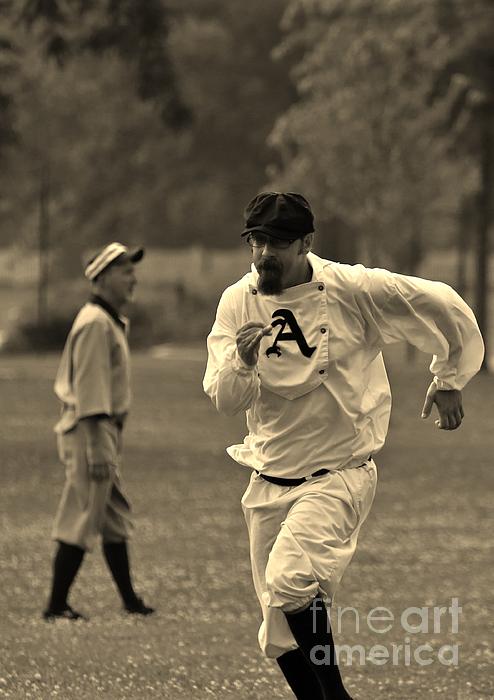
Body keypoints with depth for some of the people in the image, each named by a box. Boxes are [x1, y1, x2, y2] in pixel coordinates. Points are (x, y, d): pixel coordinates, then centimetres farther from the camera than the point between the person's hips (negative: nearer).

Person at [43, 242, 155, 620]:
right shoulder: (95, 323, -16)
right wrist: (98, 450, -25)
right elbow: (90, 390, -21)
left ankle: (129, 599, 21)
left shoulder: (111, 322, 17)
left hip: (104, 429, 10)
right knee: (82, 521, -7)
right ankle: (57, 606, -4)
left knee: (116, 518, 14)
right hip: (90, 432, -10)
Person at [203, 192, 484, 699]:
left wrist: (449, 379, 10)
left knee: (290, 580, -28)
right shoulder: (238, 302, -3)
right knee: (281, 636, 7)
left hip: (339, 474, -5)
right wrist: (241, 362, -28)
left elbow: (443, 309, -2)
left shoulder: (352, 290, -14)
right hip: (269, 482, 5)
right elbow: (225, 401, -7)